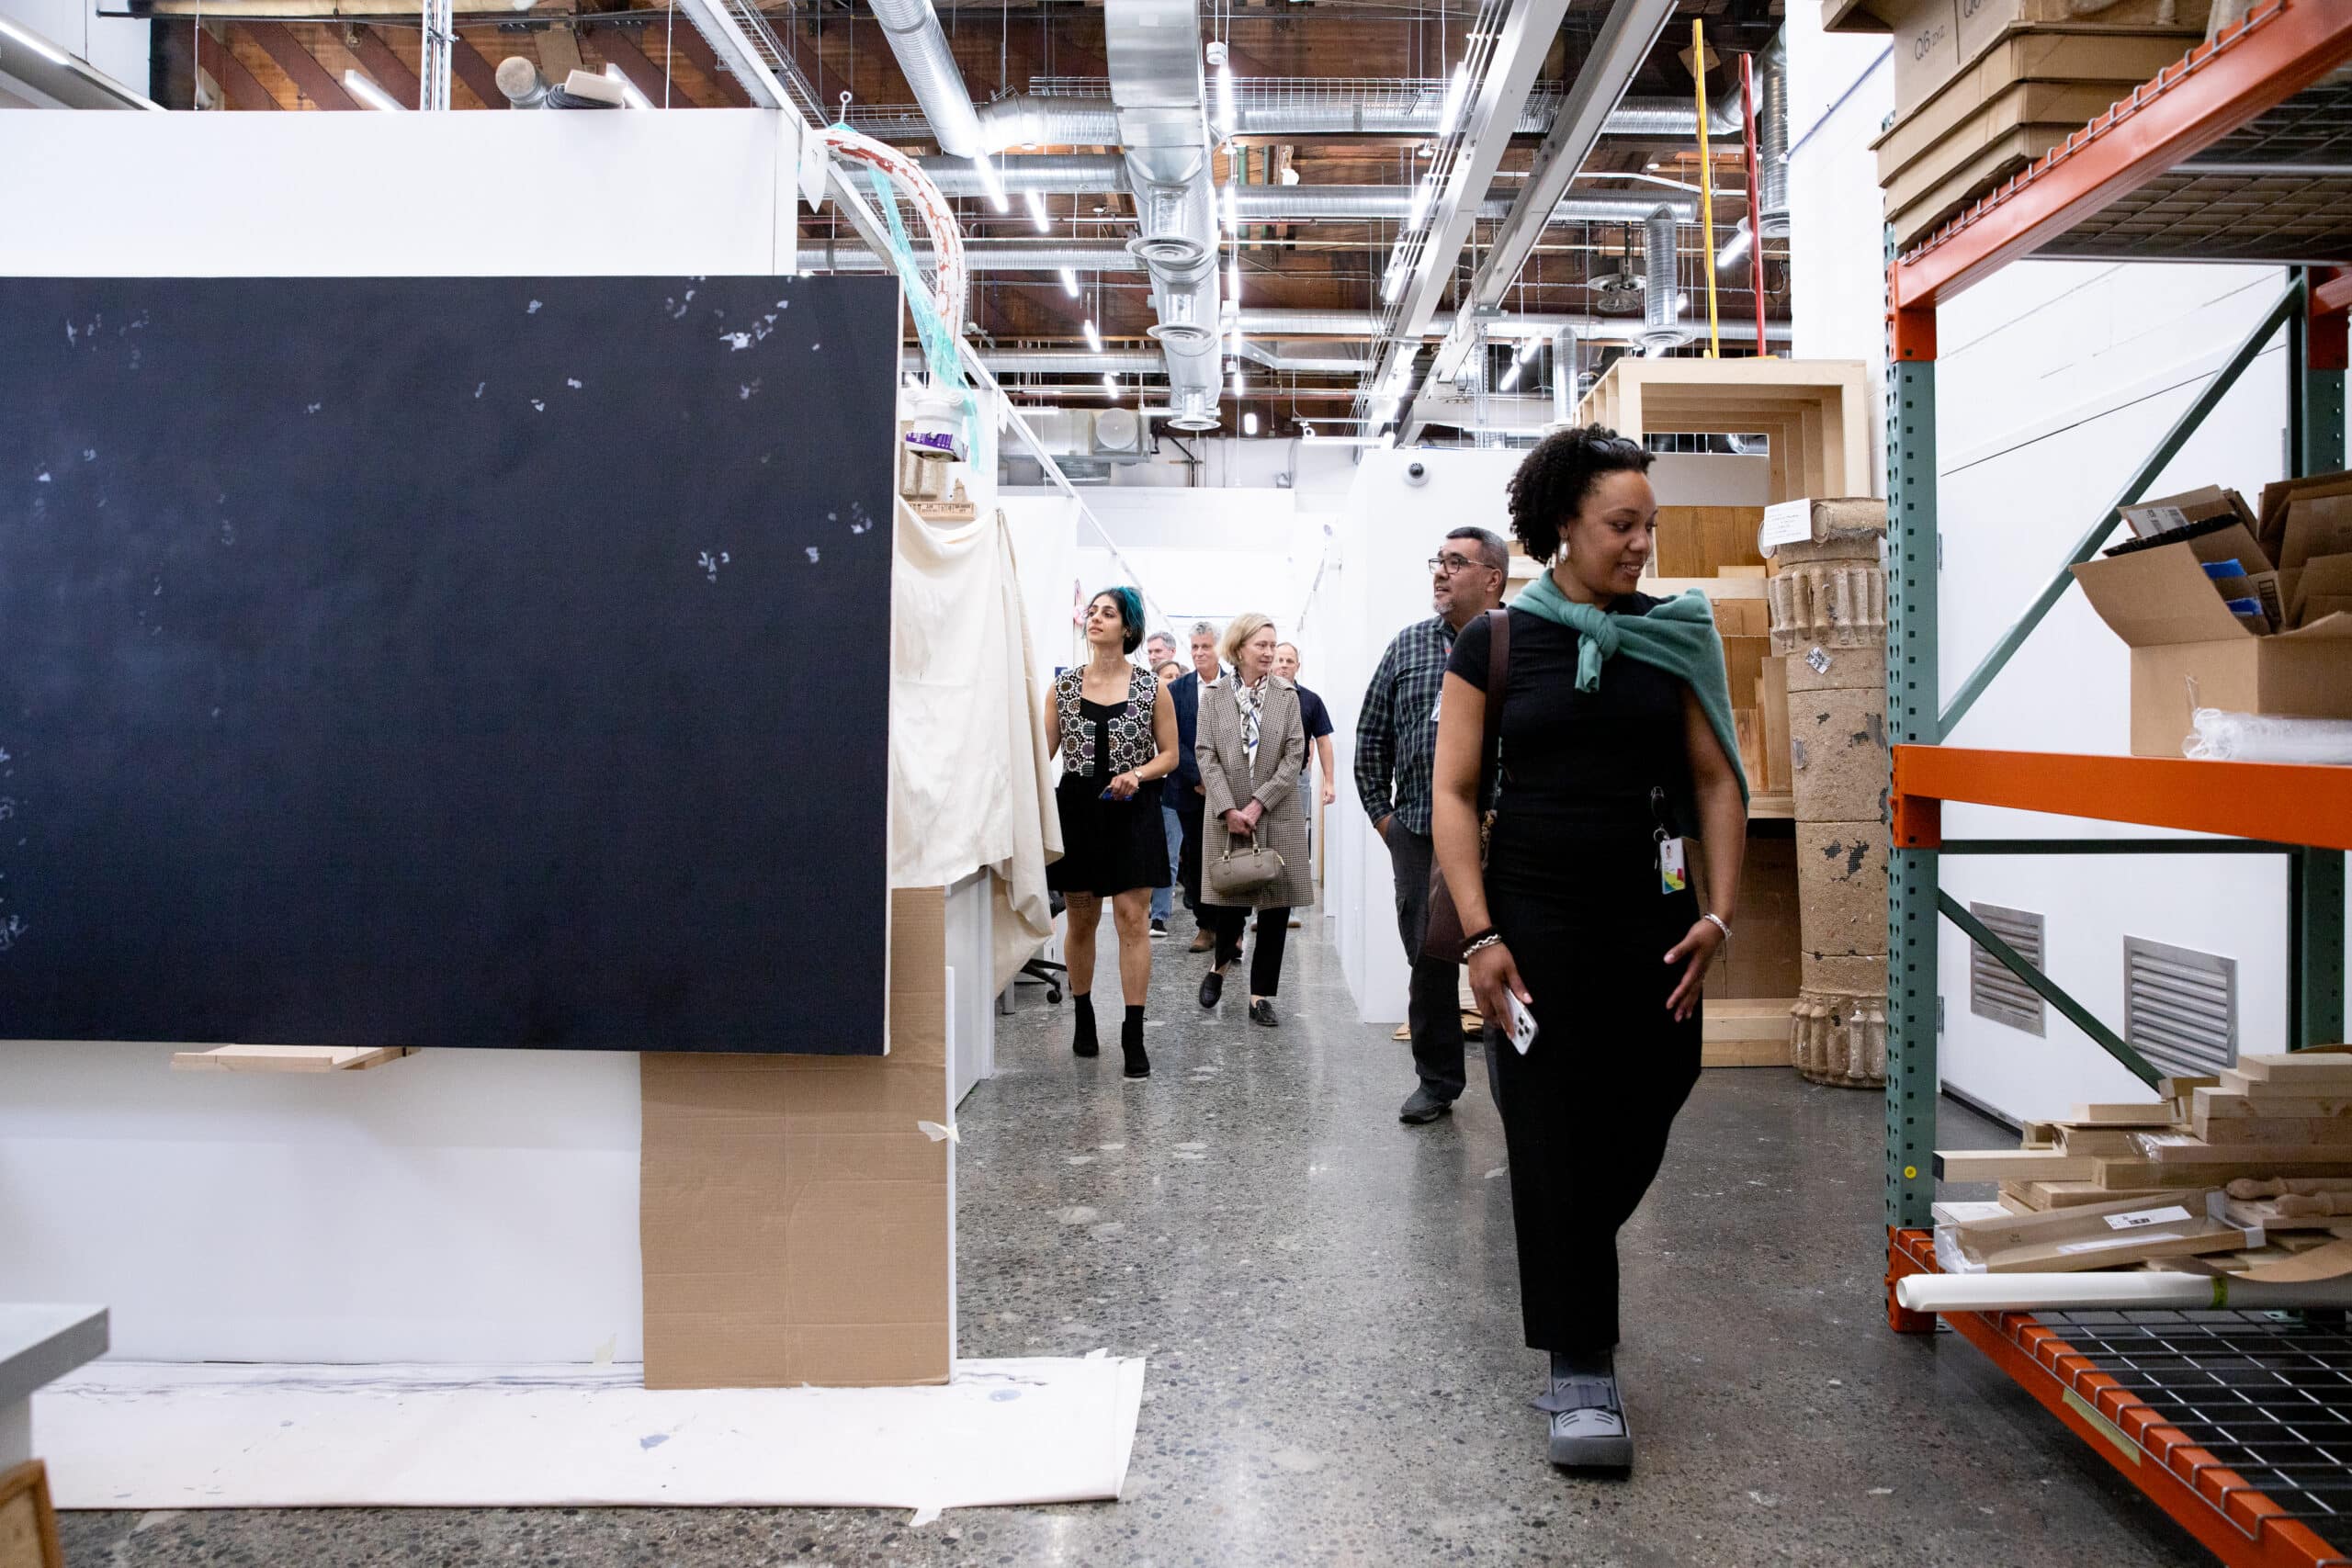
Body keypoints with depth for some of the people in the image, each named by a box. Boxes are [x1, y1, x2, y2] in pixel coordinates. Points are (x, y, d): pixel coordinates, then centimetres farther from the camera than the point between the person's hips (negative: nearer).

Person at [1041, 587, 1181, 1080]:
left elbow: (1169, 754, 4)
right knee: (1081, 919, 10)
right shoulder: (1065, 685, 5)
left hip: (1132, 810, -2)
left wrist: (1137, 774, -14)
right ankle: (1083, 1016, 29)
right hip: (1077, 806, 2)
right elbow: (1045, 749, 6)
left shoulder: (1150, 687, 0)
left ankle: (1134, 1034, -1)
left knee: (1131, 918, -5)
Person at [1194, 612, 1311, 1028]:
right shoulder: (1213, 697, 3)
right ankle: (1223, 961, 32)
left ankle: (1261, 995, 13)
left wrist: (1258, 804, -11)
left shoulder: (1287, 696, 3)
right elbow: (1206, 756, -3)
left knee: (1275, 908, 2)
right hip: (1227, 817, -1)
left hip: (1276, 819, 1)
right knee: (1226, 903, 1)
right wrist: (1229, 809, -13)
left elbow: (1294, 756, -2)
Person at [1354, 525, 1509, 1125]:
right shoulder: (1409, 645, 10)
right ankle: (1437, 1081, 23)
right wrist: (1381, 812, 9)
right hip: (1418, 834, 4)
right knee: (1428, 963, 10)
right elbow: (1372, 737, 14)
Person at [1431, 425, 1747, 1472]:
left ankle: (1560, 1270, 39)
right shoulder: (1497, 642, -1)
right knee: (1554, 1138, -2)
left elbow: (1715, 780, 7)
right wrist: (1480, 934, -10)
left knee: (1640, 1127, 8)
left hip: (1652, 914, 3)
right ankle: (1581, 1372, 8)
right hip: (1537, 913, -3)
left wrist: (1719, 913, -3)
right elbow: (1453, 794, -3)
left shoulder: (1671, 636, 6)